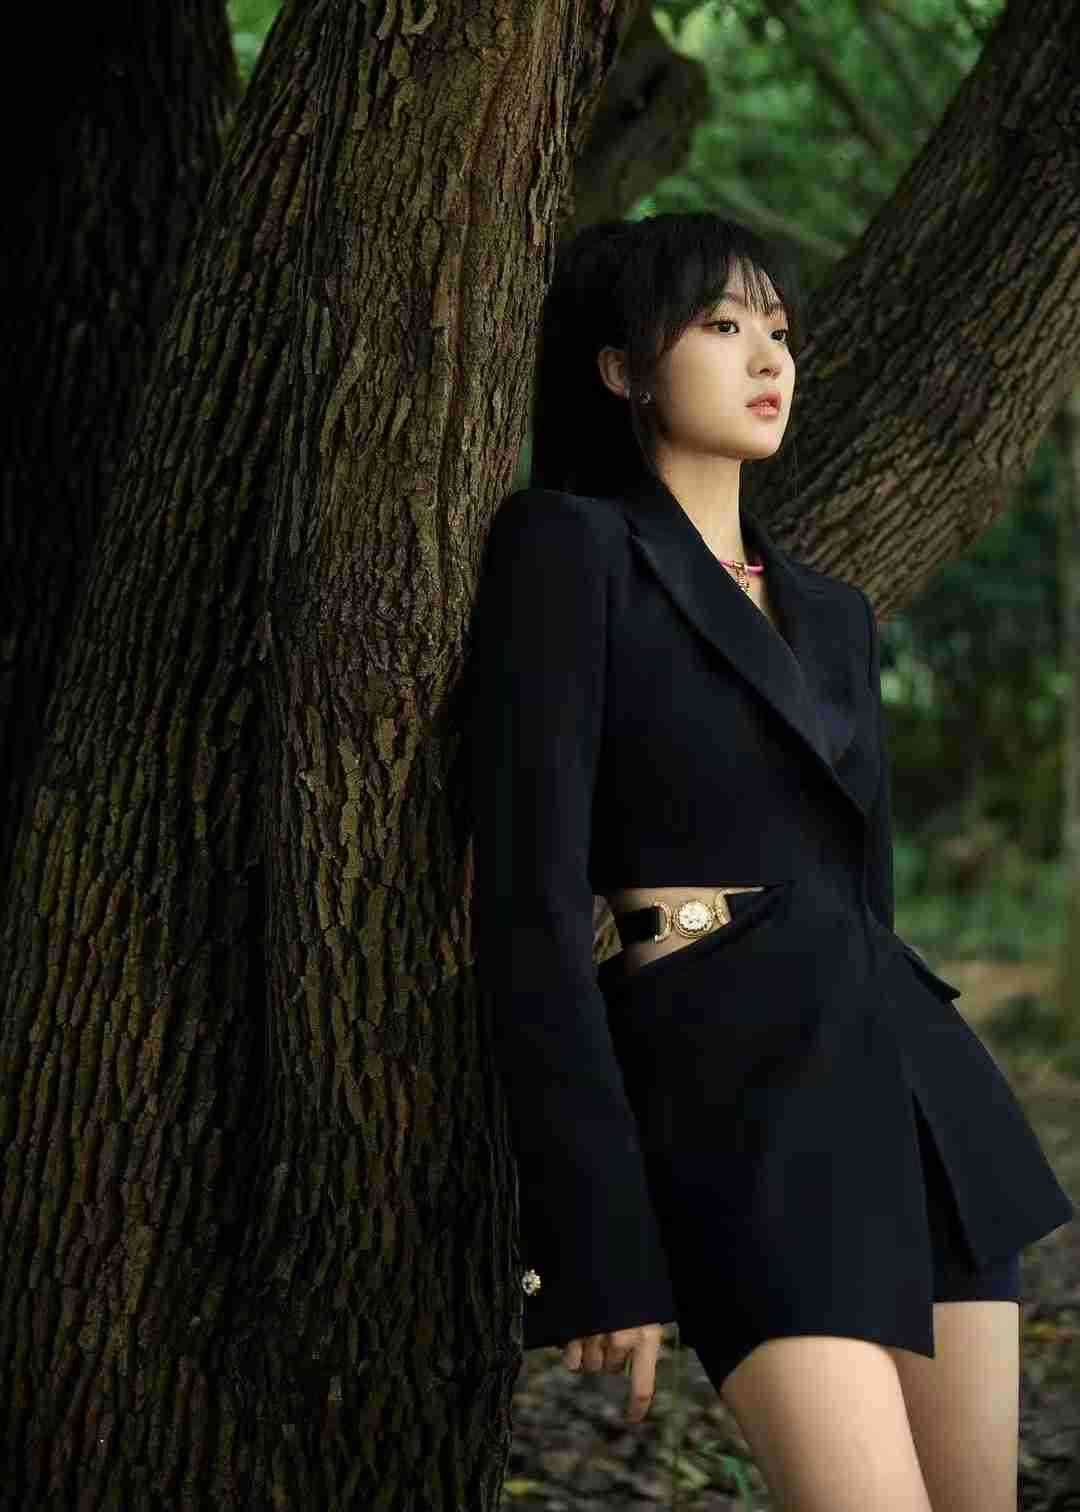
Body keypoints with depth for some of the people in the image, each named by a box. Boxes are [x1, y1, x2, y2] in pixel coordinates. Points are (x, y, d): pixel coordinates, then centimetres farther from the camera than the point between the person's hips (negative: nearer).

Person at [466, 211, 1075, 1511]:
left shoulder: (831, 610, 18)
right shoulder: (568, 546, -5)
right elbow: (532, 903, -13)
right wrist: (601, 1243, -17)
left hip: (914, 1091, 8)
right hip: (739, 1109, -7)